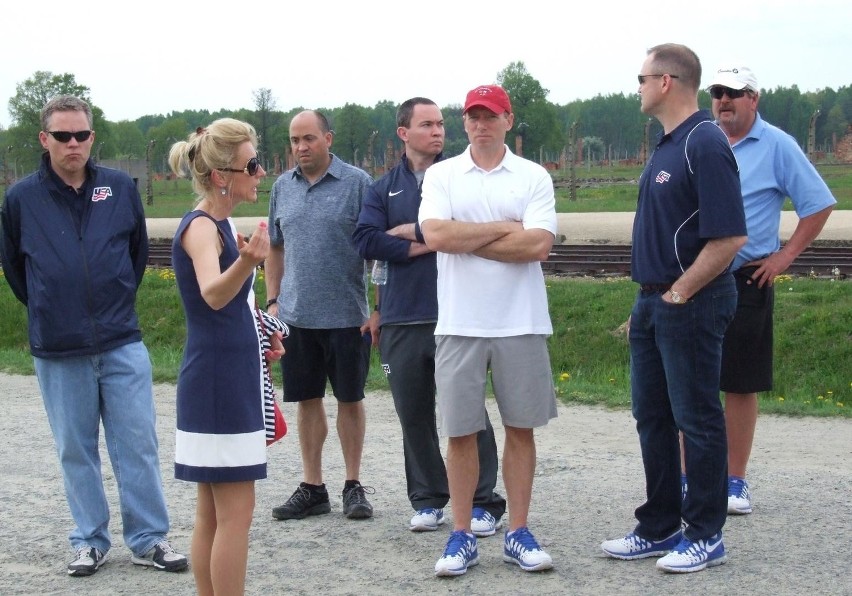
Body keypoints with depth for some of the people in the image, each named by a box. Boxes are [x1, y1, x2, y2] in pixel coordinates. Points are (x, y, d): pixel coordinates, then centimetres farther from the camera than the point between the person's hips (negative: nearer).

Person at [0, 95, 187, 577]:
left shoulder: (121, 188, 1)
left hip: (122, 343, 0)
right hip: (57, 351, 0)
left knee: (139, 444, 2)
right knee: (76, 451, 8)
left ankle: (150, 539, 11)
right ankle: (90, 541, 19)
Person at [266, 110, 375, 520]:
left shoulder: (356, 183, -5)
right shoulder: (283, 187, 9)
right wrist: (272, 300, 9)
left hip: (346, 314, -4)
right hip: (296, 315, 4)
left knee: (349, 398, 6)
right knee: (307, 400, 9)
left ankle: (353, 486, 16)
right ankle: (312, 487, 18)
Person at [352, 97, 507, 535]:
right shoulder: (384, 188, 11)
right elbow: (365, 240, -3)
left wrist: (405, 231, -5)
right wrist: (426, 245, -9)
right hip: (402, 319, 3)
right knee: (413, 414, 9)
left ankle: (484, 503, 8)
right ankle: (428, 500, 21)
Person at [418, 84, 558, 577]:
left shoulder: (534, 177, 3)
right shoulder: (442, 175, 5)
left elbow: (539, 245, -11)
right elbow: (436, 234, -12)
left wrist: (467, 240, -9)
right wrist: (505, 229, -8)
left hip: (521, 323, 0)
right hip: (460, 323, 0)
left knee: (521, 427, 6)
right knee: (461, 431, 4)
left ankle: (519, 534, 15)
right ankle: (462, 536, 13)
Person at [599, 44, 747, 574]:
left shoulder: (705, 145, -18)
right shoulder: (669, 145, 13)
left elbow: (730, 237, -24)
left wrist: (679, 293, -17)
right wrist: (646, 301, 16)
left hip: (690, 305, -10)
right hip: (655, 301, 10)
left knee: (697, 419, 1)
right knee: (653, 416, 14)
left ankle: (706, 536, 12)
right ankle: (660, 528, 25)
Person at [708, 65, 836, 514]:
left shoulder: (776, 146, -3)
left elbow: (818, 204, -1)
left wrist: (786, 256, -6)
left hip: (746, 281, -3)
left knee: (741, 386, 3)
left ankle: (735, 483, 11)